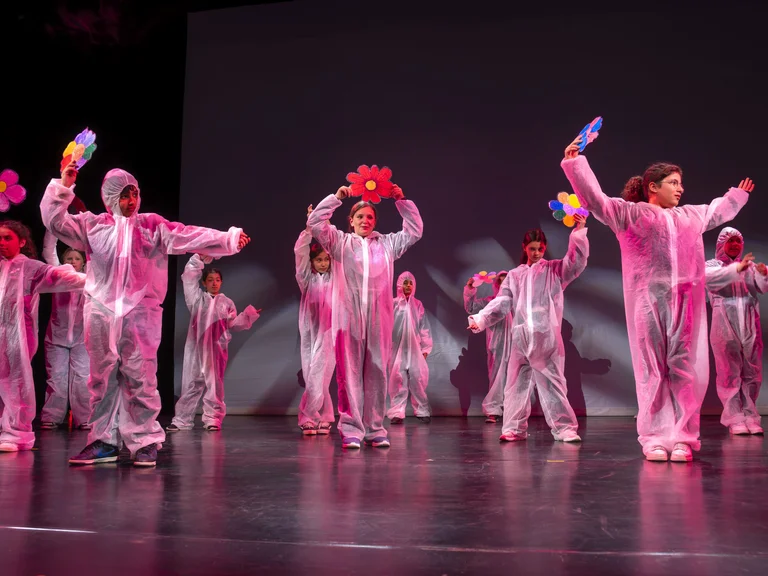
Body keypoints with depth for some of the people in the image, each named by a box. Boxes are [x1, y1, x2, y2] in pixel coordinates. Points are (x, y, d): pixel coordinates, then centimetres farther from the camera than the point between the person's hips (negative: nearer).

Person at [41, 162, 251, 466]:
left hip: (141, 314, -2)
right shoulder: (93, 225, 9)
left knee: (141, 379, -3)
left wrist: (229, 239, -13)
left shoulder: (153, 225, 5)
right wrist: (63, 187, -5)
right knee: (101, 379, 7)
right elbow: (55, 221, 5)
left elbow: (190, 236, -3)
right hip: (101, 313, 2)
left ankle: (146, 441, 4)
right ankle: (104, 440, 17)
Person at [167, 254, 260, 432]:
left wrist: (248, 315, 0)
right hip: (196, 346, 0)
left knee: (214, 383, 1)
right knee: (191, 382, 3)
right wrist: (199, 258, 0)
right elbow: (189, 278, 4)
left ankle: (213, 419, 3)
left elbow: (233, 324, 10)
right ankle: (182, 420, 8)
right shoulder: (198, 298, 10)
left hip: (216, 347, 0)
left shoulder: (227, 302, 12)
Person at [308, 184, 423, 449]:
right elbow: (315, 223, 2)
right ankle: (351, 429, 1)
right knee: (349, 373, -2)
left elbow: (415, 231, 19)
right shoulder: (339, 242, 12)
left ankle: (375, 428, 10)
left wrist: (402, 201, 12)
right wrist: (336, 197, -2)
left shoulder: (387, 243, 18)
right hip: (348, 316, -2)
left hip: (378, 318, 2)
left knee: (376, 373, 4)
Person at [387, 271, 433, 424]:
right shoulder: (393, 304, 1)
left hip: (415, 348, 1)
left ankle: (422, 411, 5)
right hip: (397, 348, -1)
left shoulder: (418, 305, 7)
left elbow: (424, 327, 8)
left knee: (417, 379, -2)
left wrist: (425, 348, 5)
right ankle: (397, 412, 2)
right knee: (398, 380, -1)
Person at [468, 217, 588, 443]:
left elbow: (577, 260, -7)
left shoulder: (555, 270, 9)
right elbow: (501, 303, 9)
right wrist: (481, 319, -5)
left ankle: (564, 428, 0)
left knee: (552, 382, -3)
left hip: (547, 337, -3)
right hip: (520, 338, 3)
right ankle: (514, 428, 10)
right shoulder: (514, 275, 16)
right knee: (516, 384, 5)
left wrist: (579, 230, -18)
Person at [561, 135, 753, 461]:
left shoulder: (691, 216, 23)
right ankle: (655, 439, 3)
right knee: (653, 370, -2)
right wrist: (574, 163, -13)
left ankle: (682, 438, 3)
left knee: (686, 370, -1)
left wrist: (738, 195, 56)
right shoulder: (630, 213, 5)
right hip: (648, 302, -5)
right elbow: (595, 199, -5)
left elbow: (717, 212, 43)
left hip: (686, 303, 5)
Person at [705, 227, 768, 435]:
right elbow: (709, 278, -17)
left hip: (750, 328, 3)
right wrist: (736, 268, -32)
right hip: (725, 328, -3)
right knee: (730, 374, -5)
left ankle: (750, 417, 9)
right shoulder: (712, 265, 6)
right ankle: (735, 419, -4)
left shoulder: (749, 266, 15)